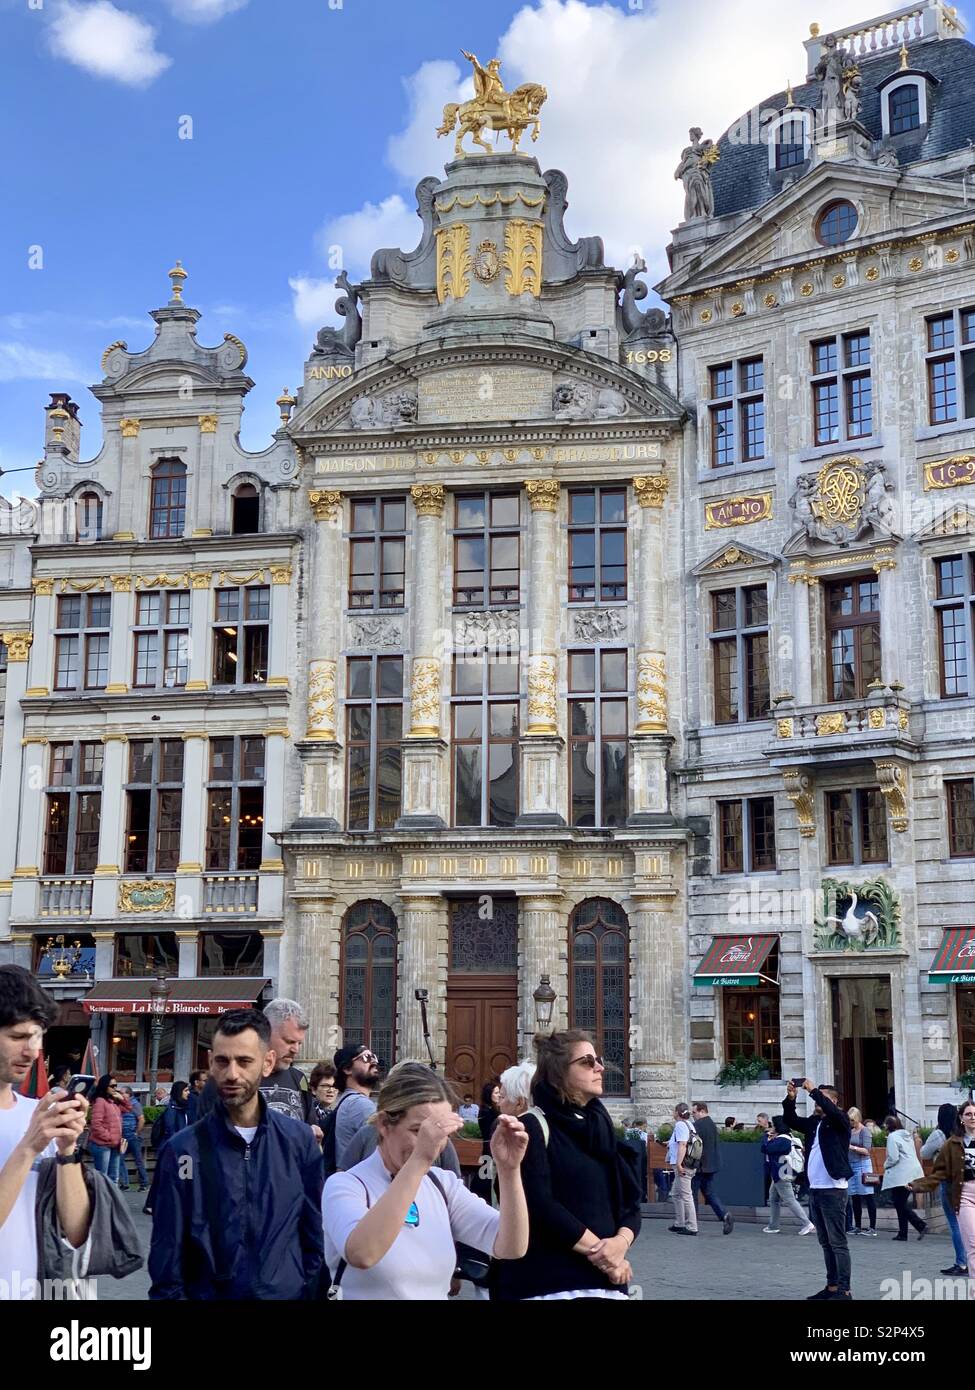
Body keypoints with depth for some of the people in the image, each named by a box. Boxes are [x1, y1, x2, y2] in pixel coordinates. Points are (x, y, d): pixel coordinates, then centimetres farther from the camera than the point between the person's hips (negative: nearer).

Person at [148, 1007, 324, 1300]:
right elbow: (167, 1254, -7)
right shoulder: (182, 1150, -10)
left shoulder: (300, 1140, -5)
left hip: (288, 1292, 2)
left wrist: (311, 1292, -3)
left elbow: (315, 1237, 1)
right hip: (208, 1292, -1)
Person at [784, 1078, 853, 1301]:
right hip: (815, 1190, 8)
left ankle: (844, 1290, -6)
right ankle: (832, 1287, 17)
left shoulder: (840, 1120, -5)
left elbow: (830, 1110, -24)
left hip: (833, 1190, -8)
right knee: (826, 1243, 11)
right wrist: (790, 1098, -1)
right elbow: (790, 1120, 13)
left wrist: (813, 1090, -19)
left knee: (838, 1242, -7)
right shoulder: (813, 1122, 13)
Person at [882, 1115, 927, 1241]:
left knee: (900, 1203, -3)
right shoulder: (908, 1135, 16)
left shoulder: (892, 1137, -9)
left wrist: (885, 1165, 3)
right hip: (913, 1172, 9)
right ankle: (902, 1233, 12)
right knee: (902, 1203, 13)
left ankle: (921, 1225, -14)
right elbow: (914, 1154, 19)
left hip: (901, 1175, -9)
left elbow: (893, 1158, -16)